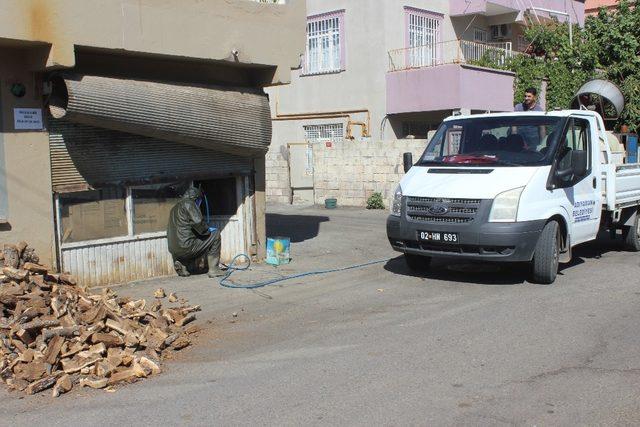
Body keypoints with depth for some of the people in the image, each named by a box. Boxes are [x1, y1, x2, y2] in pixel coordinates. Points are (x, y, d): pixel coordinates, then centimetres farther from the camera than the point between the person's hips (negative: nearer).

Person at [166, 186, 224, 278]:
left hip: (174, 250, 9)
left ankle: (182, 264, 11)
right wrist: (208, 229, 0)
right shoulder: (188, 203, -5)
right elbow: (197, 222, -18)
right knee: (215, 235, 4)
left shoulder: (174, 208, 23)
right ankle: (213, 269, 1)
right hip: (186, 246, -9)